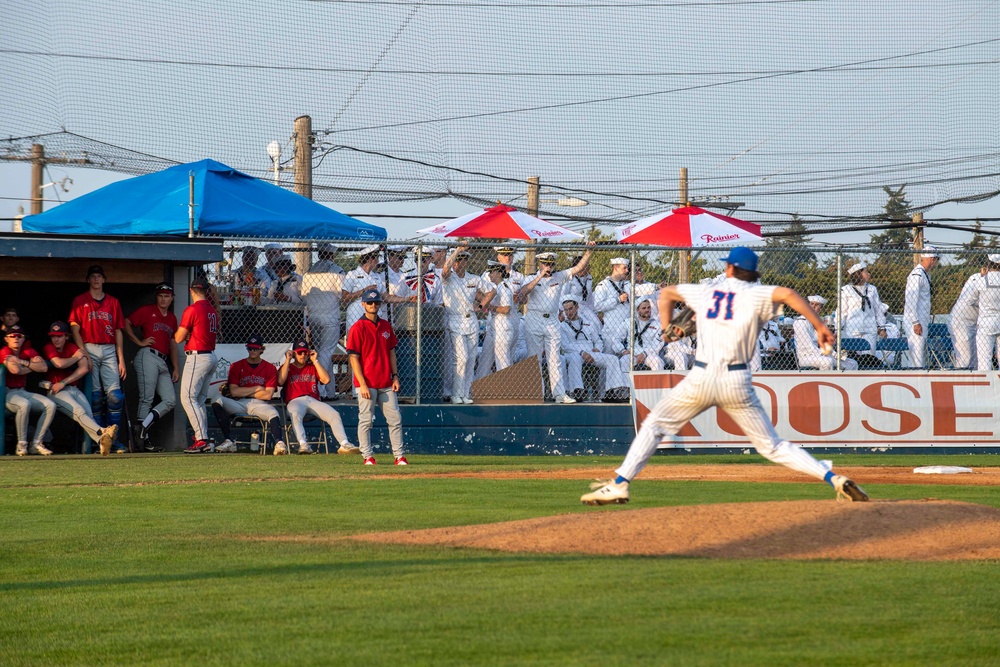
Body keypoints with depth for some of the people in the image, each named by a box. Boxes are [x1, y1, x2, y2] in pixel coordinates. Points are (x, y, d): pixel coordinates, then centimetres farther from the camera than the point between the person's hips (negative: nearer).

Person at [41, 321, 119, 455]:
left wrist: (63, 382, -9)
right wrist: (77, 357, 3)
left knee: (89, 414, -23)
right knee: (79, 411, -29)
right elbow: (59, 363, -15)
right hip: (55, 392, -4)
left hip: (73, 389, 4)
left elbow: (84, 368, 1)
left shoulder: (72, 348, 16)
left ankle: (101, 441, -46)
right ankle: (102, 433, -52)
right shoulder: (48, 348, 5)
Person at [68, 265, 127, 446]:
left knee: (115, 395, -10)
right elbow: (75, 329, 1)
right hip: (89, 349, -2)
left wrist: (121, 360, 7)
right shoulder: (80, 301, 9)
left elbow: (118, 332, 14)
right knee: (94, 395, -5)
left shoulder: (113, 302, 16)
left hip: (109, 351, 2)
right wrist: (84, 354, -11)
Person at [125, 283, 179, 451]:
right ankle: (143, 437, -11)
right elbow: (126, 324, -2)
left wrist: (175, 368, 18)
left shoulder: (172, 318, 22)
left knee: (170, 400, -3)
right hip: (147, 356, -7)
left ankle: (143, 427, -8)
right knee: (146, 398, -11)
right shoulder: (147, 310, 4)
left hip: (163, 362, 7)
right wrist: (140, 342, -7)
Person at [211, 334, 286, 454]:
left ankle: (279, 444, -56)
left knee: (273, 413, -35)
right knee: (217, 401, -27)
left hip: (259, 404, -1)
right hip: (239, 404, 1)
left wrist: (242, 392, -2)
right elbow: (234, 391, -3)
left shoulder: (270, 368, 8)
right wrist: (257, 388, -3)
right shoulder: (236, 366, 10)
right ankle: (228, 441, -31)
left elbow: (268, 395, -4)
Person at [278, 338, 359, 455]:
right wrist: (288, 360, 2)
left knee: (334, 414, -21)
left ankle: (344, 444, -31)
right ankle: (303, 445, -52)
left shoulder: (313, 368, 24)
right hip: (295, 401, -3)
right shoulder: (287, 367, 18)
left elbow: (326, 379, 6)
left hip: (313, 400, 3)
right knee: (295, 415, -39)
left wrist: (315, 361, 8)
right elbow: (281, 381, -4)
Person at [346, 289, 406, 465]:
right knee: (365, 420, -2)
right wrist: (362, 384, -15)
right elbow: (354, 358, -9)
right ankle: (367, 456, 4)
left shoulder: (386, 326, 12)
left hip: (386, 384, 6)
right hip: (367, 383, -6)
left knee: (395, 419, 3)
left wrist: (395, 376, 8)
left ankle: (398, 456, 8)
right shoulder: (357, 328, -6)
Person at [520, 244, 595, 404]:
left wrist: (589, 251, -8)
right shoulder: (531, 279, 4)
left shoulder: (559, 277, 10)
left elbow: (579, 267, 5)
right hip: (534, 320, -2)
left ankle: (559, 393, -1)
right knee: (534, 359, -1)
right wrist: (540, 277, -16)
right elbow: (523, 292, -16)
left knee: (555, 359, 1)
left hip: (552, 322, 2)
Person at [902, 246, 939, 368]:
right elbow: (911, 300, -20)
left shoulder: (926, 274, 16)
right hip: (915, 322, -10)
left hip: (922, 322, 10)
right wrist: (916, 322, -23)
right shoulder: (917, 275, -15)